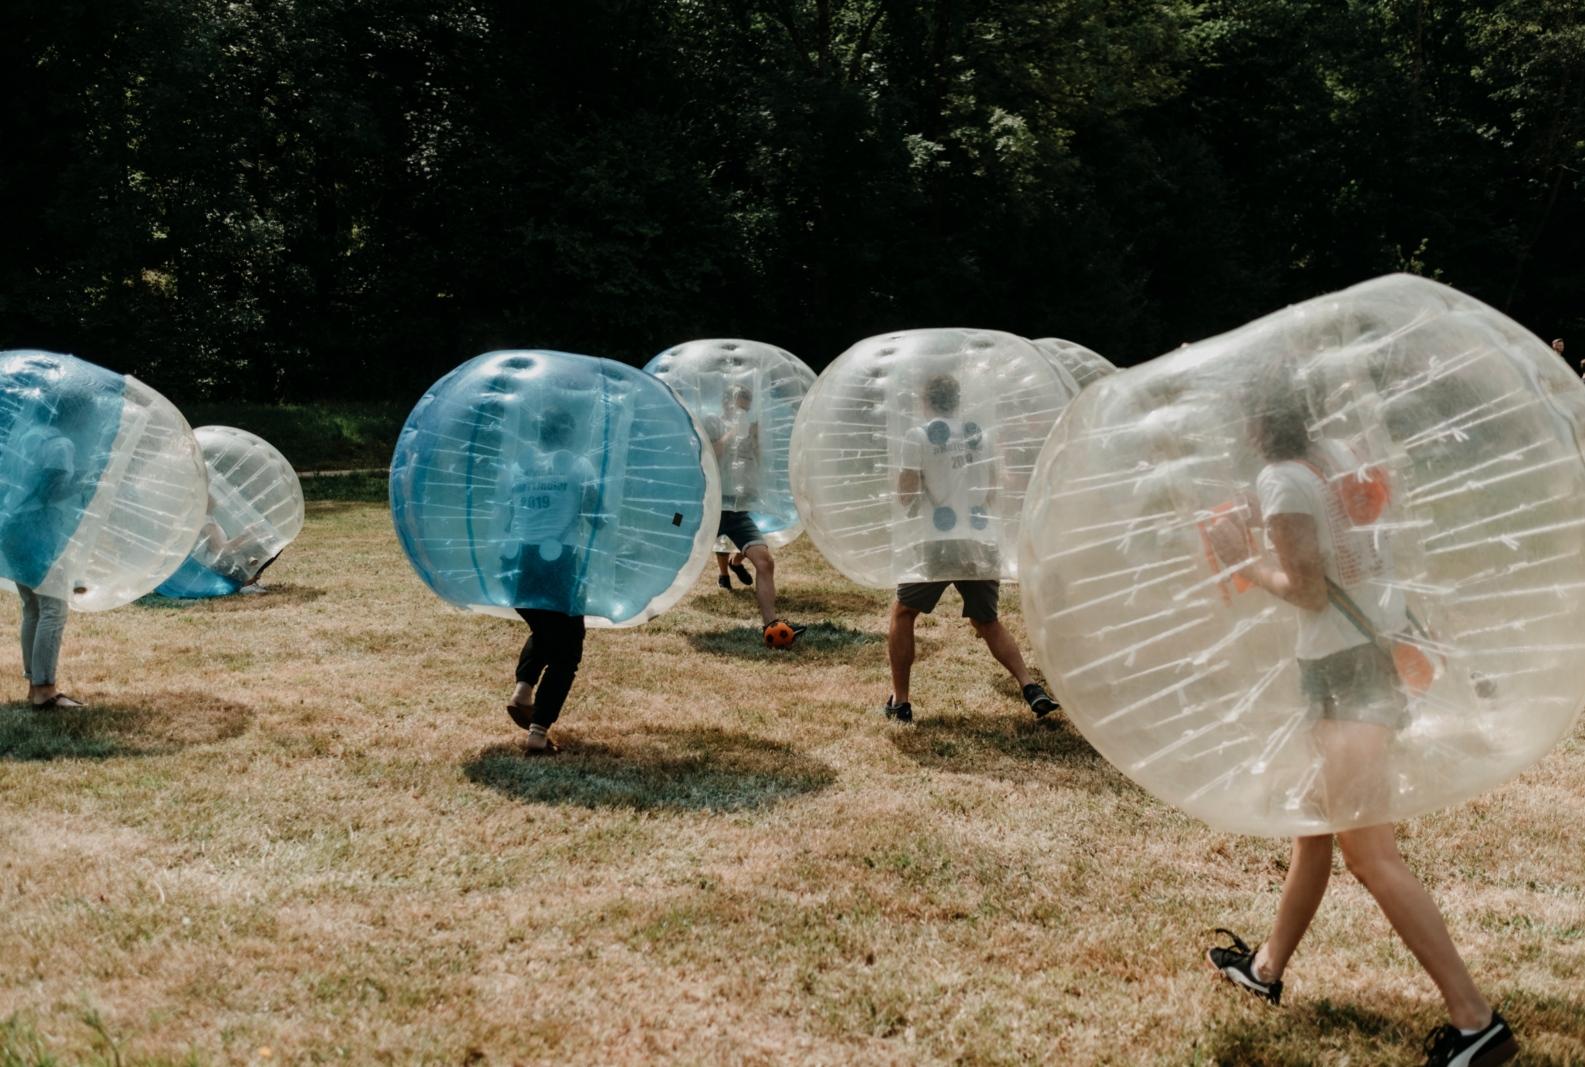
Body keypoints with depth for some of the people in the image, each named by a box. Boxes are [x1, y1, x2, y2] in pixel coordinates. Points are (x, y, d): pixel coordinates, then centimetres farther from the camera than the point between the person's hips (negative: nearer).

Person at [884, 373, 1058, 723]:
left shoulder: (917, 436, -3)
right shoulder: (980, 435, 12)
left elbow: (906, 494, -5)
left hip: (935, 542, -4)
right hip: (979, 542, 4)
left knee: (902, 615, 14)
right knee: (988, 622, 19)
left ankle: (900, 702, 11)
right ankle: (1032, 689, 1)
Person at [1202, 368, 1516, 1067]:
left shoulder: (1280, 480, -14)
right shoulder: (1338, 453, 9)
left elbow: (1309, 591, -17)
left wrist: (1244, 561, -4)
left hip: (1344, 663, -9)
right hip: (1386, 642, 9)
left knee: (1370, 853, -7)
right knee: (1318, 816, 20)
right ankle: (1268, 965, 35)